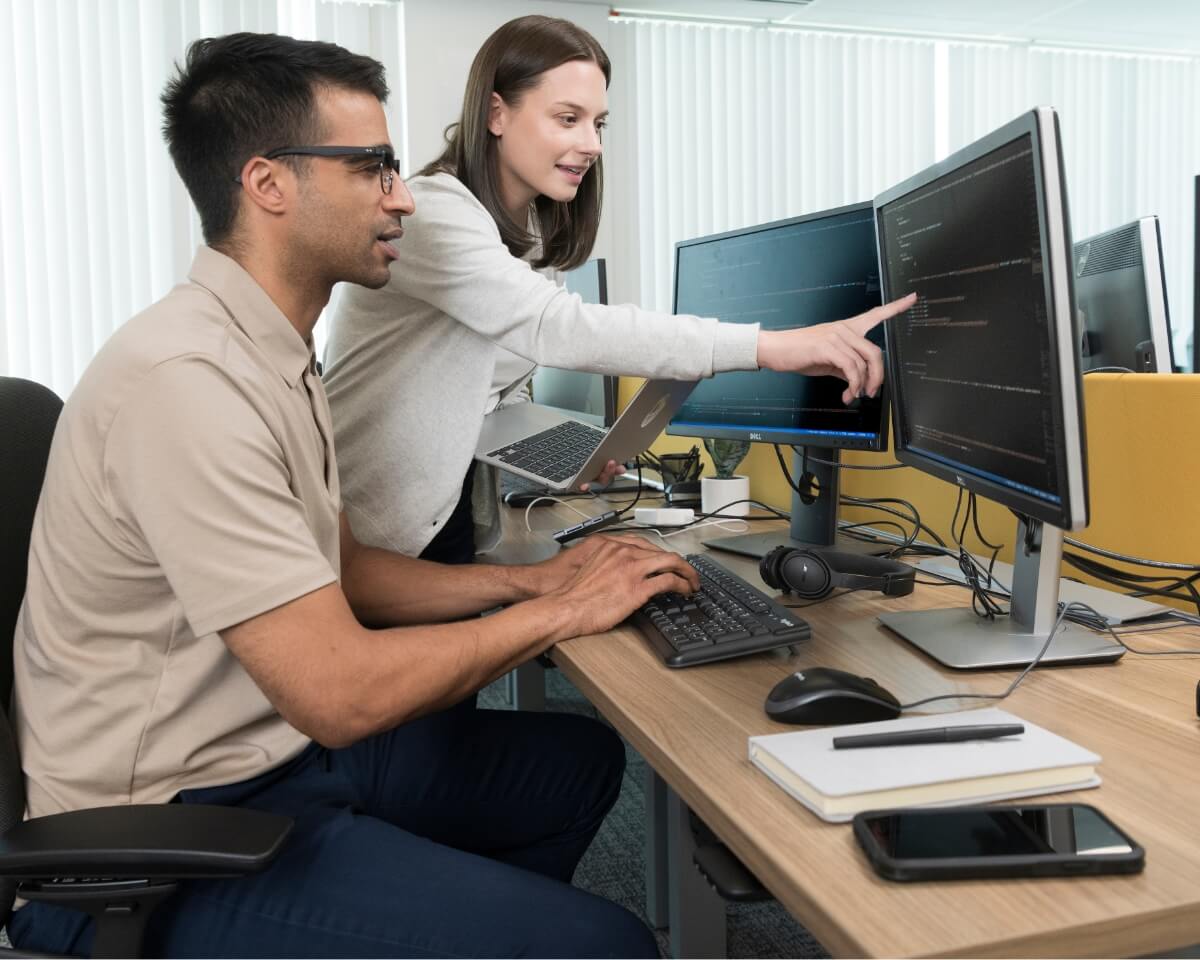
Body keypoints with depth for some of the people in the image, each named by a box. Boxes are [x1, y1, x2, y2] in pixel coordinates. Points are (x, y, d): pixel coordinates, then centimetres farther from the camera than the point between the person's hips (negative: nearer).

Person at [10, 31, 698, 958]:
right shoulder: (186, 377, -26)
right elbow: (339, 692, -27)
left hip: (278, 745, 9)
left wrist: (529, 579, 2)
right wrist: (561, 612, -15)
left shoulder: (275, 353, 5)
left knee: (582, 758, 17)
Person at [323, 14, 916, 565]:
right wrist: (770, 346, -41)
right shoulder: (430, 210, -20)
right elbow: (557, 328, -35)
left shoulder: (534, 231, 8)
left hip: (454, 515, 8)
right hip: (364, 534, -7)